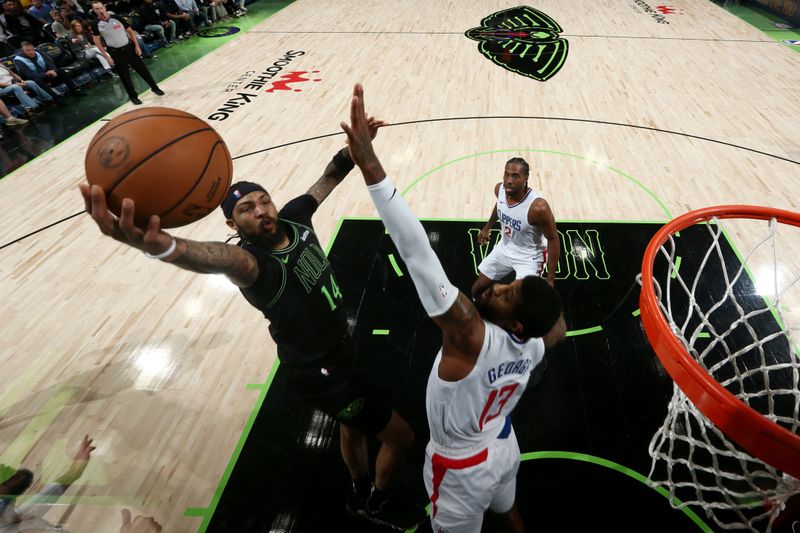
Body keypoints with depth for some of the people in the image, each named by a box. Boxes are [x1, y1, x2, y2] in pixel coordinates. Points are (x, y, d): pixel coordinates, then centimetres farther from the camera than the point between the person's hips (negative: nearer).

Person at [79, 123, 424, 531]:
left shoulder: (292, 219, -10)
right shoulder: (254, 261, -32)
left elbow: (327, 179, 6)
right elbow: (221, 258, -57)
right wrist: (157, 244, -77)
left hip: (339, 352, 8)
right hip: (321, 373, -7)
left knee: (353, 427, 31)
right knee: (401, 437, 11)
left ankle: (361, 494, 61)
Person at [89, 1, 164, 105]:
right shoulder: (95, 24, -6)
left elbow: (130, 31, 4)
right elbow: (97, 41, -2)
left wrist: (137, 46, -3)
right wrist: (107, 57, -7)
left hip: (129, 47, 1)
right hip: (115, 53, -1)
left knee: (142, 69, 6)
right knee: (124, 75, 4)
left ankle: (154, 88, 23)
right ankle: (133, 96, 16)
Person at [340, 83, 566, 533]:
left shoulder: (472, 335, -42)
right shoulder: (533, 347, -19)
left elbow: (418, 254, -55)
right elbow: (558, 327, 9)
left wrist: (371, 168, -59)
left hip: (462, 469, -5)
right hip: (504, 448, 6)